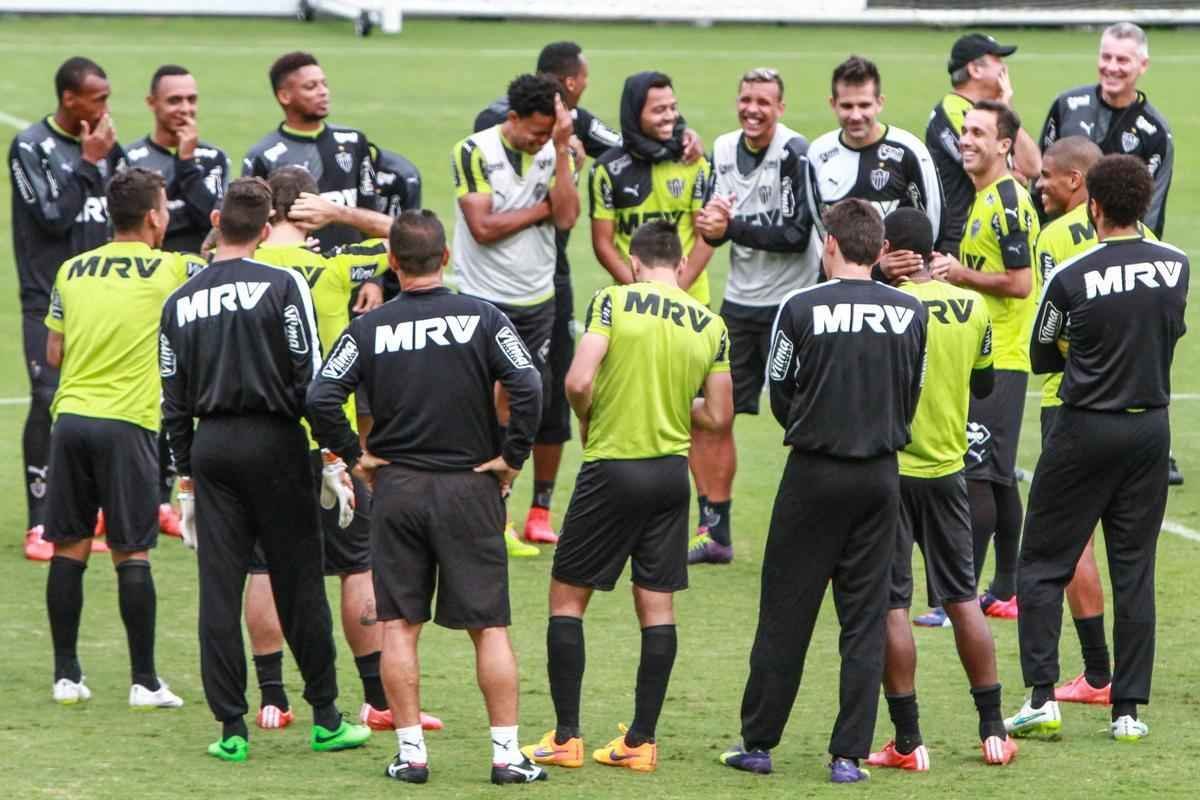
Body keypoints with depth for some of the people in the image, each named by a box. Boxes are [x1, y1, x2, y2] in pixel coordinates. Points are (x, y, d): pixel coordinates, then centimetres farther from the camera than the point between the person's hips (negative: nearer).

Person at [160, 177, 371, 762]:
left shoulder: (180, 302, 6)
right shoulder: (283, 286, -6)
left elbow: (173, 402, 9)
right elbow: (309, 376, -10)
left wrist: (186, 481, 16)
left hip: (209, 446, 3)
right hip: (273, 442, -3)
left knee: (218, 588, 4)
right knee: (299, 583, 5)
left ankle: (231, 728, 3)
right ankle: (325, 718, 11)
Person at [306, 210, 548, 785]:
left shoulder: (370, 328, -2)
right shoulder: (482, 318, -5)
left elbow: (321, 398, -9)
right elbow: (527, 387, -15)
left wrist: (353, 456, 3)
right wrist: (511, 457, -5)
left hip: (396, 485, 1)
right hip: (471, 486, -1)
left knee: (399, 624, 7)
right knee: (489, 625, 3)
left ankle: (410, 751, 5)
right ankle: (507, 754, 1)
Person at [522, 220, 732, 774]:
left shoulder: (613, 301, -9)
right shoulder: (710, 325, 3)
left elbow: (578, 382, -19)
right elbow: (718, 417, 5)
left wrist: (587, 419, 2)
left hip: (613, 466, -4)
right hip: (672, 473, 4)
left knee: (567, 597, 7)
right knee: (657, 604, 9)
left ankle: (566, 738, 4)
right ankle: (641, 742, 10)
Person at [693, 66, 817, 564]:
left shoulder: (794, 153, -14)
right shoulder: (724, 150, 8)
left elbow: (797, 234, -18)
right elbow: (717, 224, 12)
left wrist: (731, 228, -18)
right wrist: (711, 226, -11)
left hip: (789, 303, -7)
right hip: (739, 300, 7)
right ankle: (716, 532, 15)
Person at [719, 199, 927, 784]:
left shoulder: (801, 308, -10)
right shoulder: (910, 312, -1)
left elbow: (779, 396, 0)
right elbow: (914, 397, 7)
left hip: (814, 473, -2)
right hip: (880, 475, 2)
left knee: (785, 613, 6)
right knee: (865, 620, 6)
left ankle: (758, 742, 13)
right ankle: (849, 754, 4)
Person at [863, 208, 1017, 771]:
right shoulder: (972, 307, 0)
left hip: (889, 467, -5)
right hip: (947, 470, 5)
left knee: (891, 604, 1)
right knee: (962, 598, 14)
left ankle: (907, 741, 0)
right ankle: (993, 731, 16)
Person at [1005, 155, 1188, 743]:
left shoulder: (1071, 277, -13)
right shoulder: (1176, 265, -2)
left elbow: (1041, 357, 0)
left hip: (1084, 430, -4)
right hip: (1150, 426, 4)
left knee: (1043, 566, 6)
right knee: (1134, 571, 8)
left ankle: (1042, 697, -2)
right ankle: (1129, 709, 7)